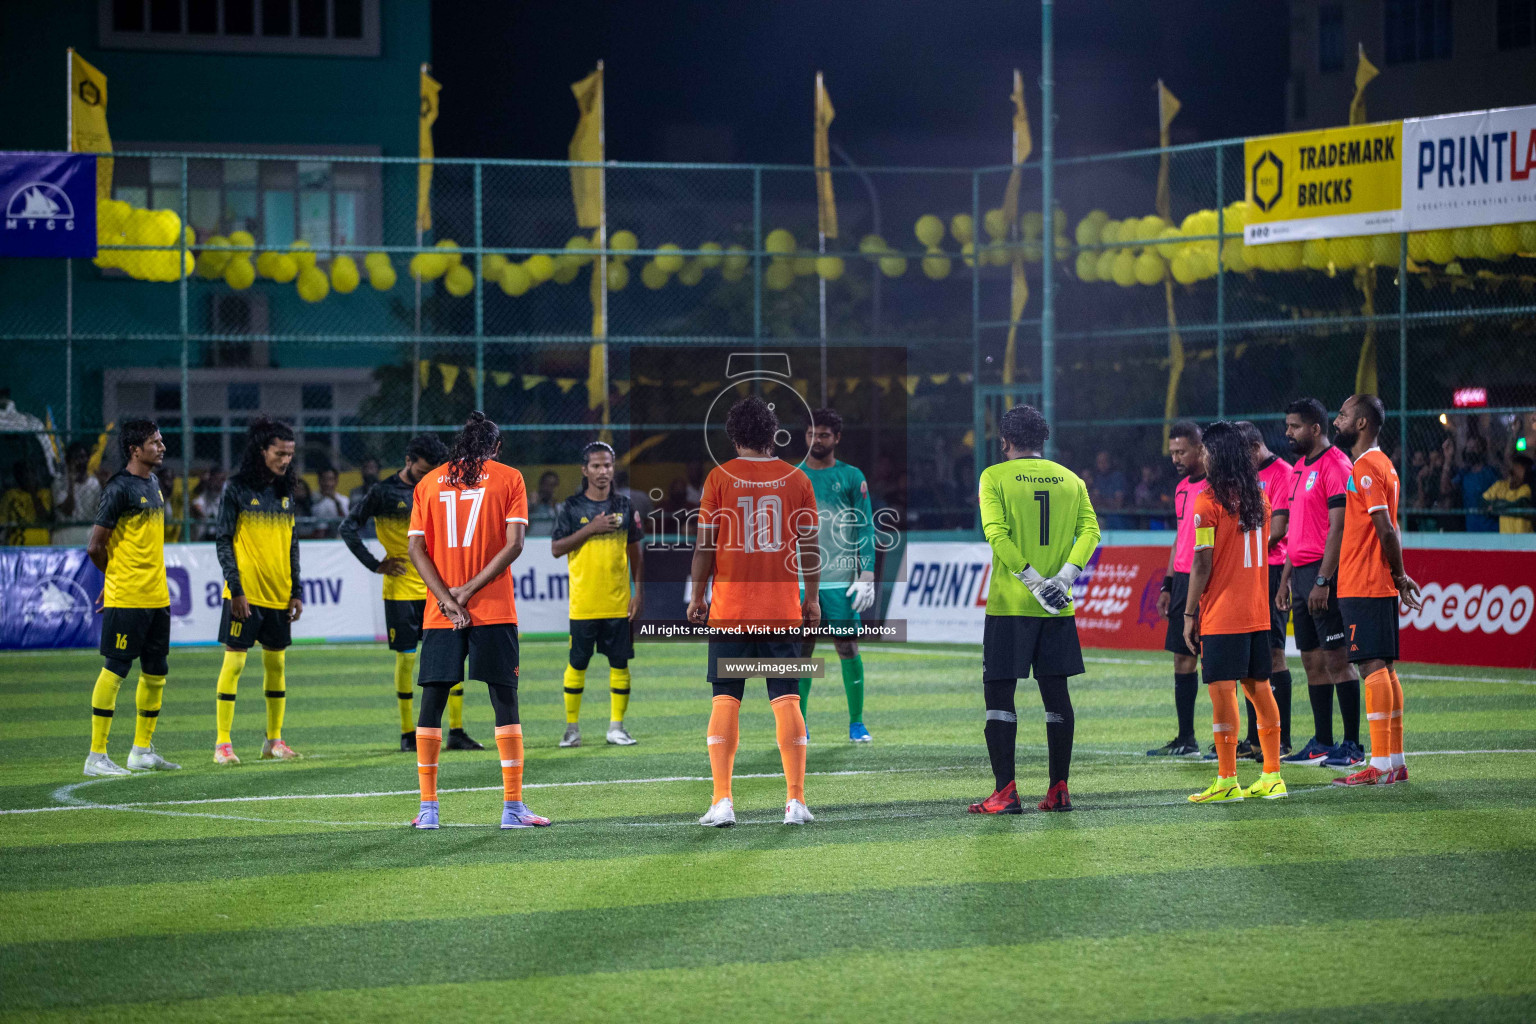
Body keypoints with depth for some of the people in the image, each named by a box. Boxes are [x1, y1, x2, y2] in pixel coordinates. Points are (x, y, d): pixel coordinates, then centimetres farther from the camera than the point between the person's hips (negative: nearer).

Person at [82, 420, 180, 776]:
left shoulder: (152, 484, 14)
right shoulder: (120, 489, -14)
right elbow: (95, 547, -12)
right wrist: (116, 578, 4)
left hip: (157, 597, 9)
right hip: (127, 599, -8)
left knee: (156, 673, 11)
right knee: (115, 670, -6)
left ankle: (142, 750, 22)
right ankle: (96, 756, -2)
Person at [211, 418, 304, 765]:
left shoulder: (285, 492, 11)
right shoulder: (237, 489, -5)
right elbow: (223, 541, -7)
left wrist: (297, 592, 11)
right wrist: (235, 589, -13)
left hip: (279, 594, 6)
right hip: (245, 593, -6)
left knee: (277, 664, 9)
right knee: (234, 661, -5)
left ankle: (274, 740, 18)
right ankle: (223, 743, -2)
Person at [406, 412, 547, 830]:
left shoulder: (429, 483, 10)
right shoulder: (509, 478, 3)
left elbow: (416, 548, 2)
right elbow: (514, 544, -7)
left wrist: (448, 600, -5)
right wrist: (467, 591, -8)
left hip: (439, 615, 2)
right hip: (494, 612, -2)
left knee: (432, 703, 7)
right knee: (505, 701, 2)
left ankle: (427, 808, 5)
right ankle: (513, 807, -1)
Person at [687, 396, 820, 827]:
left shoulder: (719, 477, -1)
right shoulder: (796, 479, 3)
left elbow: (705, 544, -2)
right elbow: (810, 545, 5)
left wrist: (696, 596, 7)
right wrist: (812, 598, 14)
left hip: (730, 605, -1)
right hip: (783, 606, 1)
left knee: (725, 699, 2)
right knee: (786, 700, 3)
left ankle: (722, 800, -4)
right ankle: (796, 801, 0)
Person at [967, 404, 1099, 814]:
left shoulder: (994, 477, -2)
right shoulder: (1070, 480, 9)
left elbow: (996, 532, -14)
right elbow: (1090, 531, -2)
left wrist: (1034, 581, -13)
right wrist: (1063, 579, -8)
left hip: (1009, 605, -4)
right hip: (1057, 610, 4)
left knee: (999, 692, 0)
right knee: (1055, 692, 10)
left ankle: (1006, 792, -6)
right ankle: (1059, 791, 10)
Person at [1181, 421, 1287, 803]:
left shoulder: (1209, 500, -11)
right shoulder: (1259, 497, 10)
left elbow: (1203, 562, -13)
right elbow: (1261, 551, 15)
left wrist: (1190, 614, -7)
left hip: (1221, 614, -7)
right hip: (1258, 612, 7)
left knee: (1222, 690, -6)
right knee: (1259, 687, 12)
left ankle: (1227, 781, -8)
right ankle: (1272, 776, 14)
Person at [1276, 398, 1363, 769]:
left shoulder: (1335, 466, -11)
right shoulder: (1300, 468, 18)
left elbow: (1338, 528, -17)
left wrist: (1322, 581, -21)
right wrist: (1286, 577, 20)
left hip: (1324, 571, -9)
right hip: (1301, 571, 9)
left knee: (1336, 658, -8)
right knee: (1312, 660, 11)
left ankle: (1352, 744, -5)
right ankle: (1322, 743, 16)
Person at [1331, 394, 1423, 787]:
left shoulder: (1366, 468, -14)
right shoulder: (1382, 465, 18)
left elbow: (1385, 529, -18)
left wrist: (1397, 574, -8)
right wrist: (1398, 575, 16)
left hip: (1364, 586, -10)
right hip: (1380, 585, 10)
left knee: (1373, 666, -11)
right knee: (1384, 668, 10)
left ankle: (1381, 764, -13)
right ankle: (1395, 760, 12)